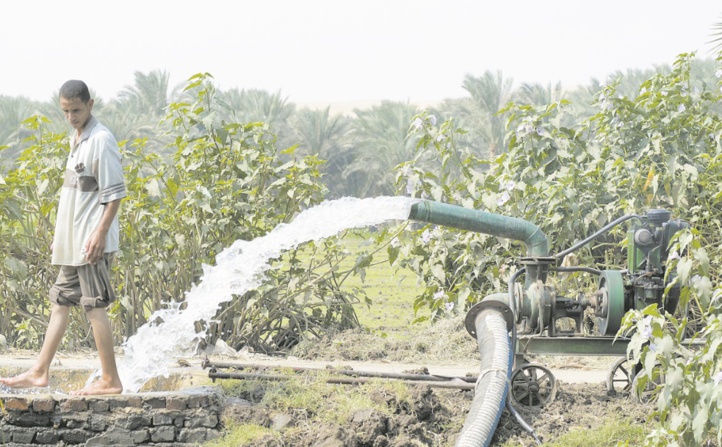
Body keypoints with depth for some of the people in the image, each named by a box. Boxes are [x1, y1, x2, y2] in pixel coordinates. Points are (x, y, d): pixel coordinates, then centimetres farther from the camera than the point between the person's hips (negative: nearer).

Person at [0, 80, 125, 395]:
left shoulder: (100, 140, -14)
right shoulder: (76, 138, 14)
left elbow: (114, 192, -16)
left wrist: (100, 232, -21)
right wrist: (60, 232, 20)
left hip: (92, 241, -9)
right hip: (72, 240, 9)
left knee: (95, 306, -6)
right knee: (60, 301, 12)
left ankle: (110, 381, -2)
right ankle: (39, 372, 18)